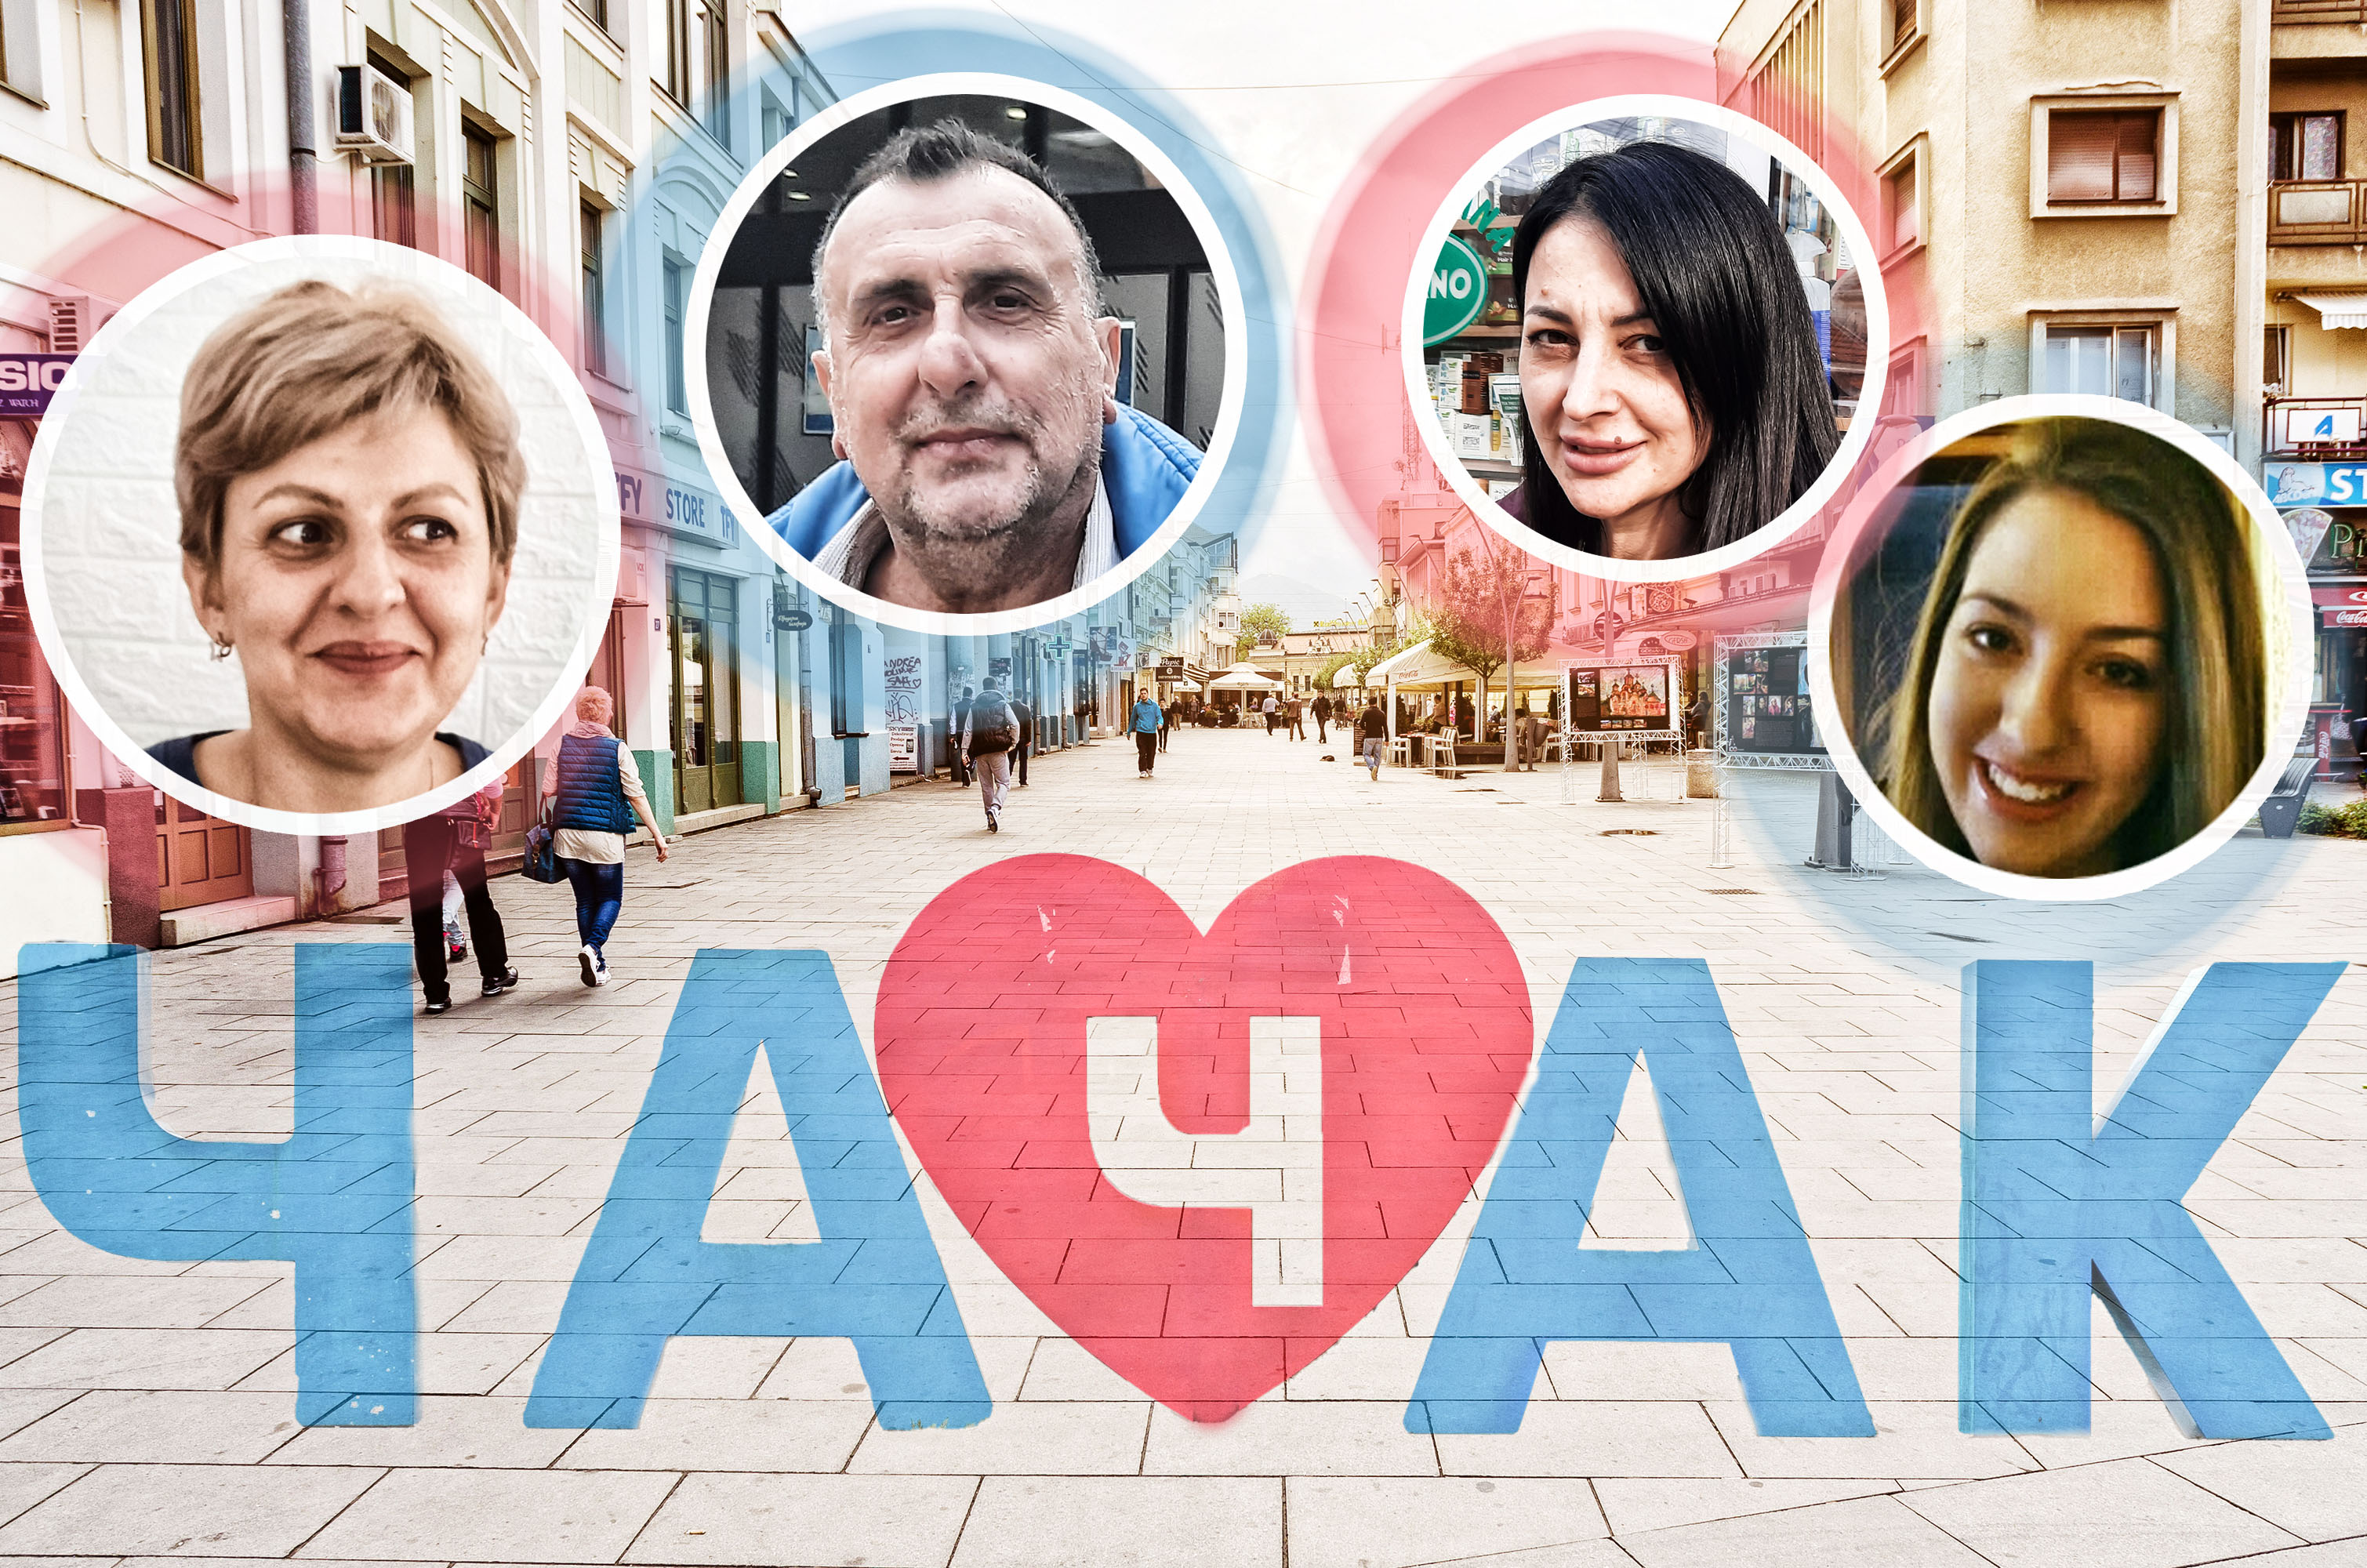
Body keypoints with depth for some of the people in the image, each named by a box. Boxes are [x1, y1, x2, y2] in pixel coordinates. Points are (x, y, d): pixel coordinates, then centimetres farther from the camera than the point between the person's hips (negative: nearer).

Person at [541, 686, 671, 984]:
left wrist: (548, 827, 18)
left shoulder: (562, 744, 3)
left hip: (568, 834, 3)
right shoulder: (617, 749, -5)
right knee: (610, 898, 11)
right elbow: (637, 796, -7)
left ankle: (597, 967, 13)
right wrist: (657, 835, -3)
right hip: (605, 837, -3)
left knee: (584, 900, 12)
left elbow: (548, 792, 4)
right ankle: (592, 947, -14)